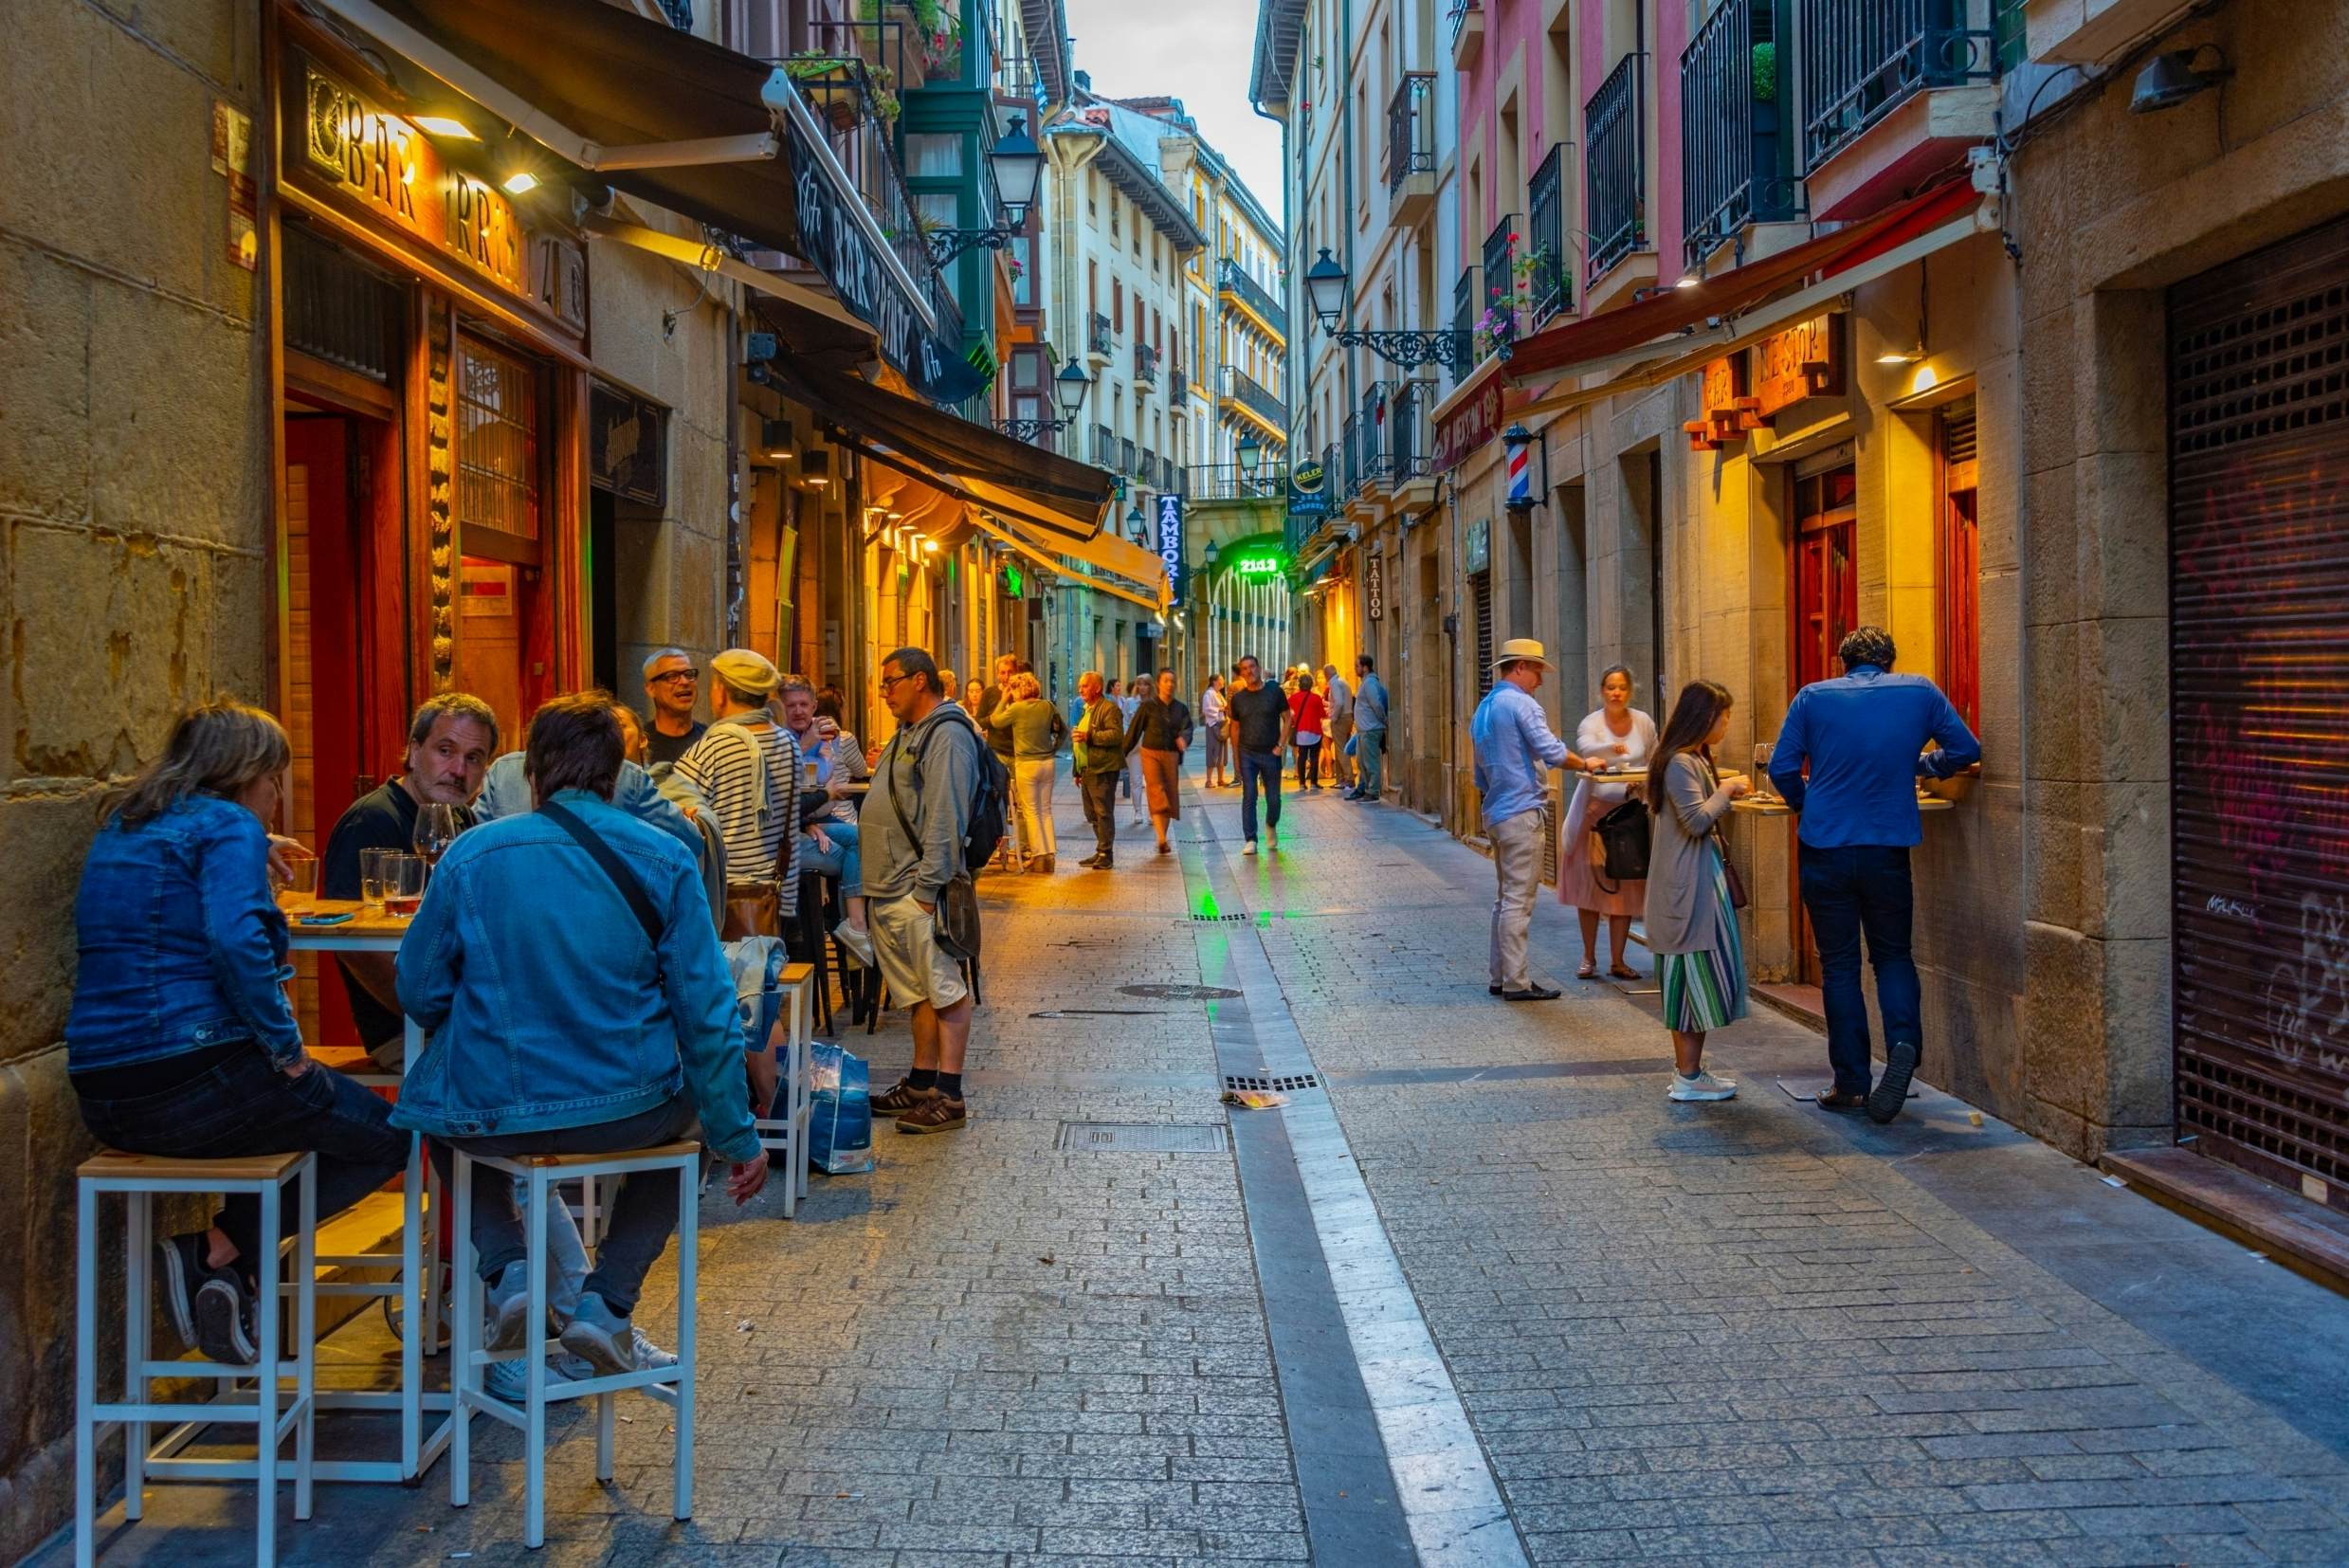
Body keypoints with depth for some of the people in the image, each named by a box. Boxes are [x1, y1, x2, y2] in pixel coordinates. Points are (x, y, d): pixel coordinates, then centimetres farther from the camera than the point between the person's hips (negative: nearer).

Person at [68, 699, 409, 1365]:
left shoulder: (118, 829, 19)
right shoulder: (229, 825, -7)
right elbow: (235, 940, -23)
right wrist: (286, 1042, -14)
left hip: (103, 1098, 9)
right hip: (194, 1076, -9)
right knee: (385, 1139, 7)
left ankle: (215, 1261, 14)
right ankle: (218, 1252, -4)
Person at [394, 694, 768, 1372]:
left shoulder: (470, 854, -4)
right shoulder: (665, 858, -5)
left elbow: (420, 993, 3)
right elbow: (706, 1011, -4)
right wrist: (738, 1139, 7)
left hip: (491, 1114, 1)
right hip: (627, 1109, 0)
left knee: (433, 1106, 36)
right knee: (688, 1106, 35)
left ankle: (506, 1270, 13)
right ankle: (607, 1302, 17)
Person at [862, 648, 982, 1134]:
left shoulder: (947, 735, -13)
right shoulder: (909, 734, 19)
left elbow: (945, 820, -20)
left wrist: (928, 886, -23)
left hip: (919, 893, -10)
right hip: (890, 892, 10)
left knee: (945, 992, -5)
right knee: (920, 993, 15)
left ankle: (948, 1096, -3)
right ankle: (921, 1084, 22)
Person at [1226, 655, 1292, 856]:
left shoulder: (1274, 692, -1)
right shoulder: (1238, 698, 4)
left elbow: (1287, 719, 3)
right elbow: (1235, 727, 10)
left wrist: (1281, 745, -6)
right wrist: (1236, 756, 4)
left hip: (1271, 754, -1)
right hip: (1247, 754, 1)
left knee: (1273, 799, 4)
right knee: (1249, 797, -4)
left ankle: (1271, 826, 34)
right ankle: (1250, 840, -2)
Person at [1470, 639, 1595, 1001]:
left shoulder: (1484, 708, 15)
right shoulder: (1521, 704, -13)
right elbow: (1552, 752, -21)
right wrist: (1585, 765, -6)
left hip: (1495, 813, 9)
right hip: (1522, 813, -9)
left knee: (1505, 898, 15)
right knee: (1519, 900, -6)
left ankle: (1500, 977, 18)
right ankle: (1516, 982, -4)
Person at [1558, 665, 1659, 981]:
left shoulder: (1644, 723, 3)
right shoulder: (1591, 723, -7)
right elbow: (1585, 748, -30)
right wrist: (1611, 748, -51)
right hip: (1594, 809, -2)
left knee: (1625, 888, 1)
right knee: (1590, 885, 1)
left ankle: (1618, 961, 9)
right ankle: (1589, 957, 12)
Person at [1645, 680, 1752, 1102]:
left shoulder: (1694, 759, 16)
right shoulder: (1680, 763, -17)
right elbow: (1697, 819, -23)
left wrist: (1722, 790, 11)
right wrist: (1725, 791, -11)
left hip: (1697, 880, 11)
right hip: (1690, 885, -11)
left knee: (1693, 978, 13)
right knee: (1698, 973, -5)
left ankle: (1688, 1072, 19)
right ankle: (1689, 1078, 1)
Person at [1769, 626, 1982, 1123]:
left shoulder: (1812, 697, 1)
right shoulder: (1921, 692, 4)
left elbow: (1782, 769, -1)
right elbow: (1967, 750, 10)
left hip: (1824, 848, -1)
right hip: (1888, 849, 1)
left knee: (1839, 965, 9)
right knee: (1893, 954, 16)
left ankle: (1851, 1082, 10)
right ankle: (1904, 1042, -10)